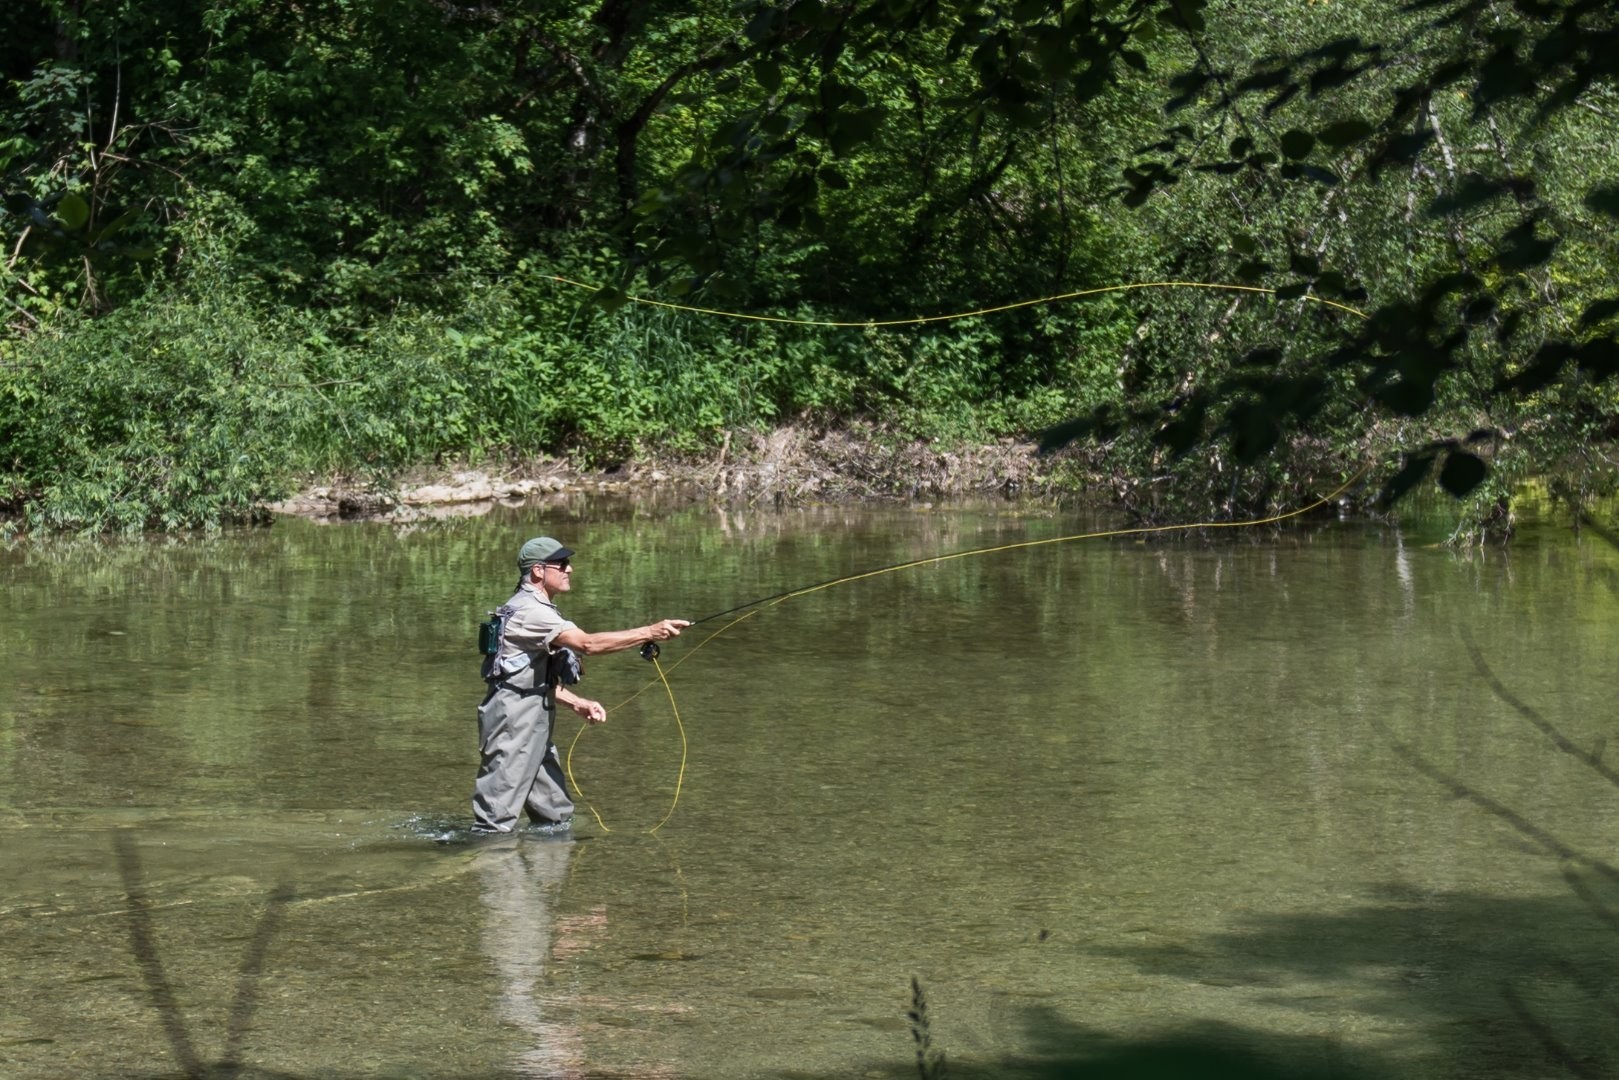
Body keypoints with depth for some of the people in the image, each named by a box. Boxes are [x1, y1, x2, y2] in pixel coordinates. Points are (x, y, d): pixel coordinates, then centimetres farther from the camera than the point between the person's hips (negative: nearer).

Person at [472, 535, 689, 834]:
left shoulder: (538, 610, 17)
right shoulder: (528, 610, -17)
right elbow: (587, 644, -27)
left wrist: (578, 703, 9)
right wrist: (650, 633, -27)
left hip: (534, 725, 11)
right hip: (513, 722, -11)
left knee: (556, 815, 13)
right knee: (497, 820, -9)